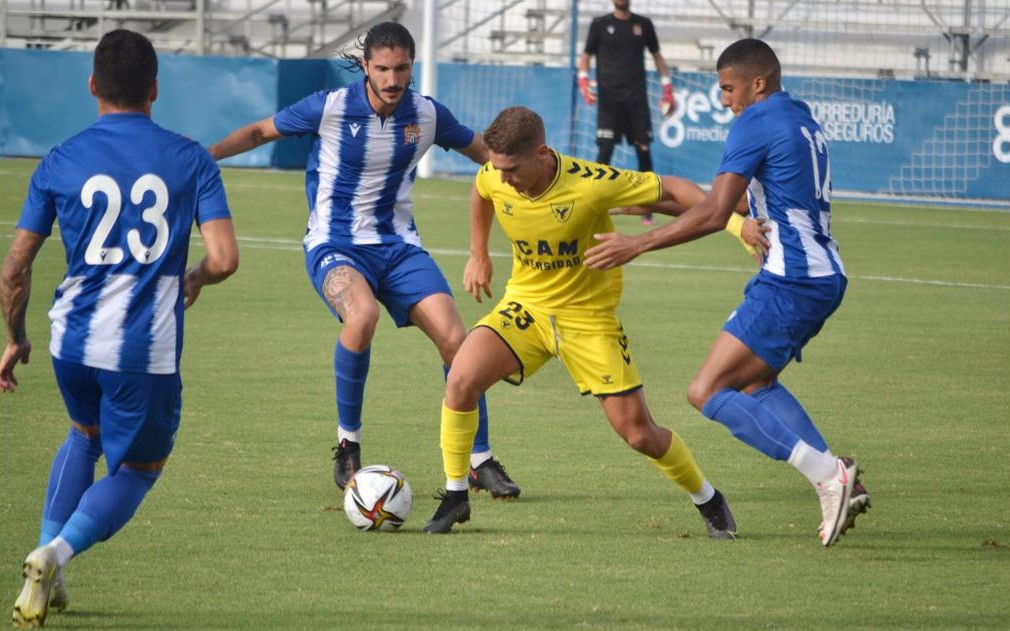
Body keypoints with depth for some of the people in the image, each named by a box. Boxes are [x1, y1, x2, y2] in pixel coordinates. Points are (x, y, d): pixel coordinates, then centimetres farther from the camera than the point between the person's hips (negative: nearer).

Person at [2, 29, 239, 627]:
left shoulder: (61, 163, 3)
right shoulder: (190, 160, -1)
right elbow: (225, 258, -8)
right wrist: (193, 279, 15)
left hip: (73, 337, 3)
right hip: (148, 349, -3)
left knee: (85, 434, 32)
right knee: (138, 467, 16)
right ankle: (55, 556, -11)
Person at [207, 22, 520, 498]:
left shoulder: (427, 115, -3)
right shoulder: (330, 108, -12)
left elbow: (482, 150, 15)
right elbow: (261, 132, 2)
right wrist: (204, 154, -11)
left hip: (398, 244, 4)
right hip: (335, 245, -4)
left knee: (455, 339, -14)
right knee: (362, 315, -35)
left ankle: (481, 462, 3)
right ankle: (347, 444, -16)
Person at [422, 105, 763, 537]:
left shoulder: (591, 184, -27)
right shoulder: (494, 178, -14)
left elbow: (671, 190, -17)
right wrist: (478, 255, 15)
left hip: (589, 317, -3)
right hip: (526, 305, 3)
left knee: (639, 434, -2)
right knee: (461, 379, -22)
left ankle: (707, 500, 25)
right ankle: (455, 496, -4)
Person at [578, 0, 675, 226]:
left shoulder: (643, 24, 10)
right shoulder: (600, 25, 4)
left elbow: (656, 55, 18)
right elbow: (586, 56, 7)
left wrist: (667, 88, 10)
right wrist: (583, 81, -11)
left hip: (637, 97, 2)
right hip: (609, 97, -2)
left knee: (643, 149, 0)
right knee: (605, 149, -10)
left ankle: (647, 210, 7)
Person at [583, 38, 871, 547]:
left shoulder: (755, 124, -11)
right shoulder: (802, 120, 18)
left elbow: (714, 214, -18)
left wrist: (638, 244, -13)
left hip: (791, 283, -10)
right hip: (824, 276, 10)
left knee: (708, 392, -10)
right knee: (754, 382, 25)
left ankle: (829, 475, -20)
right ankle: (835, 483, 10)